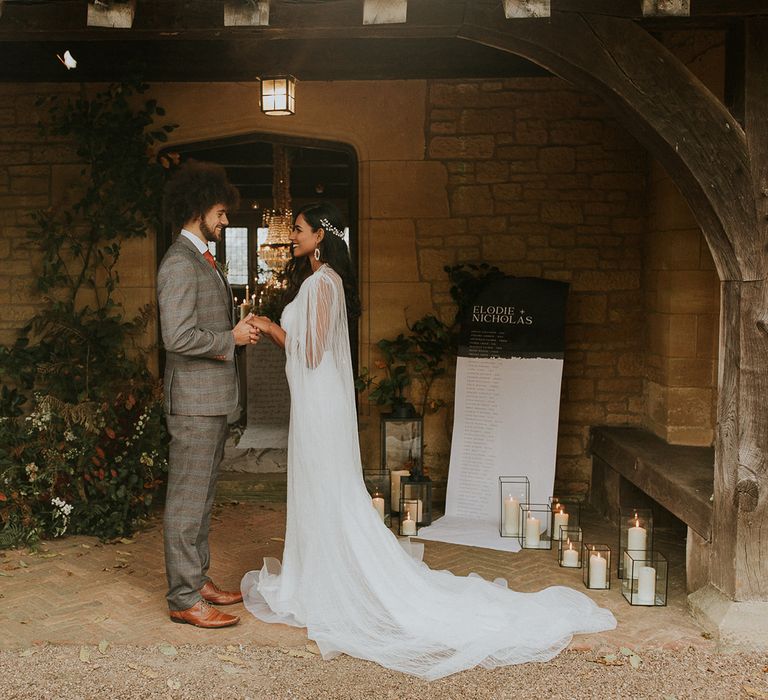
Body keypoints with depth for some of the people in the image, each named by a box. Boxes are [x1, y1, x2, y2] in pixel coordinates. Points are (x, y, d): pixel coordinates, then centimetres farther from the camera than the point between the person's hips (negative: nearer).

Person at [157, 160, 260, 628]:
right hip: (194, 400, -10)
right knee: (187, 499, -3)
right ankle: (185, 599, 5)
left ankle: (198, 579, 28)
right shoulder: (180, 263, -16)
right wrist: (231, 338, -14)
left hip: (213, 398, 10)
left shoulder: (203, 260, 17)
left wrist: (237, 331, 8)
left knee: (202, 497, 17)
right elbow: (178, 337, -24)